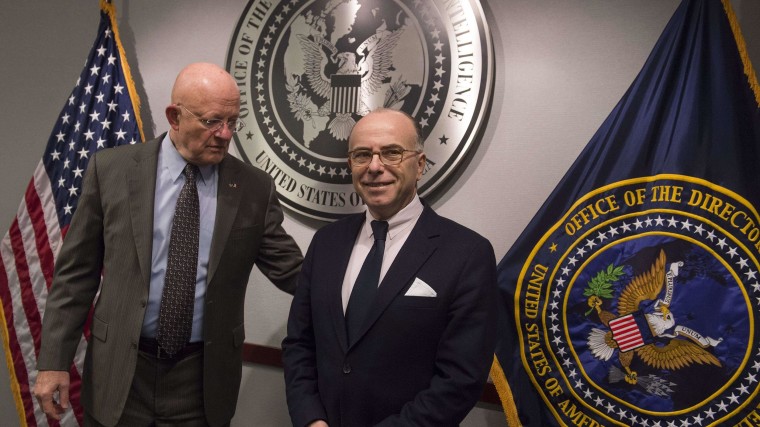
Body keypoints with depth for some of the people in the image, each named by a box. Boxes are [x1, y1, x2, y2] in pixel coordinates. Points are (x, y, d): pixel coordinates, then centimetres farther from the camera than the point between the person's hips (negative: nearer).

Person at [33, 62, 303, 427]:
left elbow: (292, 270, 0)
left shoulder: (255, 188, -3)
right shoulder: (112, 169, -4)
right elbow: (76, 272, -1)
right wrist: (54, 361, -3)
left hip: (204, 378, 1)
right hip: (118, 371, 0)